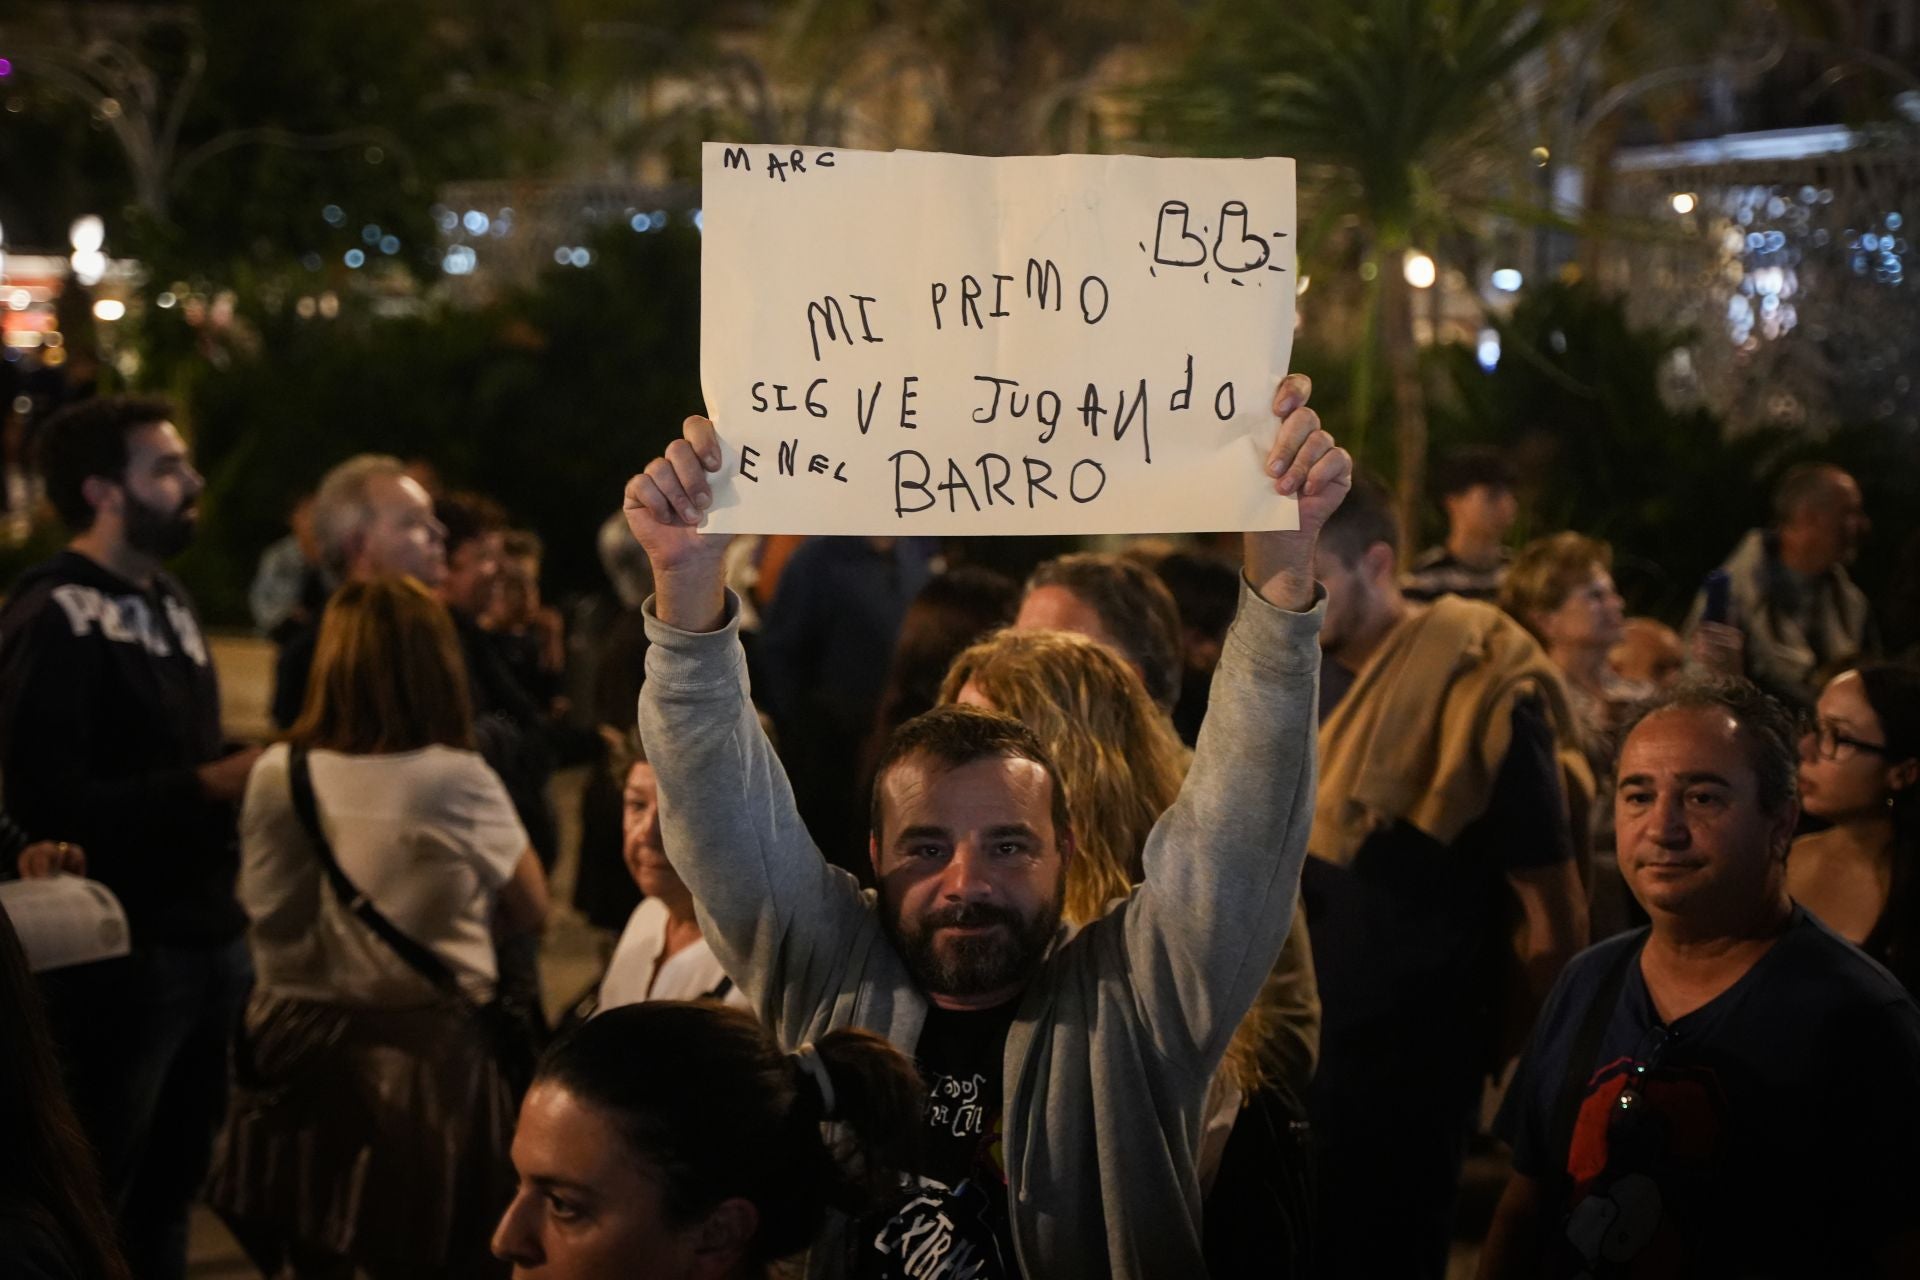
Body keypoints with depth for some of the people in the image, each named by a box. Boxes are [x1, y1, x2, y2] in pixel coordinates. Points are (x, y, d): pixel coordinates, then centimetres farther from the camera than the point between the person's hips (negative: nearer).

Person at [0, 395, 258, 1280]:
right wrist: (207, 787, -21)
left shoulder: (168, 602, 16)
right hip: (120, 954, -9)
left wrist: (249, 767, 6)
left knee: (170, 1188, 17)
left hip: (206, 937, 9)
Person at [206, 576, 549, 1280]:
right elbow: (530, 911, 0)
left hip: (298, 1049, 3)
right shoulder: (459, 781, -13)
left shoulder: (275, 777, -5)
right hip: (426, 1055, -3)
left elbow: (260, 915, 9)